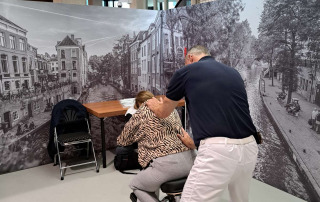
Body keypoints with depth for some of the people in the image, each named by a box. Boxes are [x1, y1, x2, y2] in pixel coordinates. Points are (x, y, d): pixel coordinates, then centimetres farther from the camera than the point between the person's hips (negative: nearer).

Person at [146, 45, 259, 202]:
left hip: (218, 151, -7)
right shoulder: (233, 73, 22)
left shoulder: (185, 72, 7)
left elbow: (162, 113, 21)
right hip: (249, 148, 7)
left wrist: (154, 105, 45)